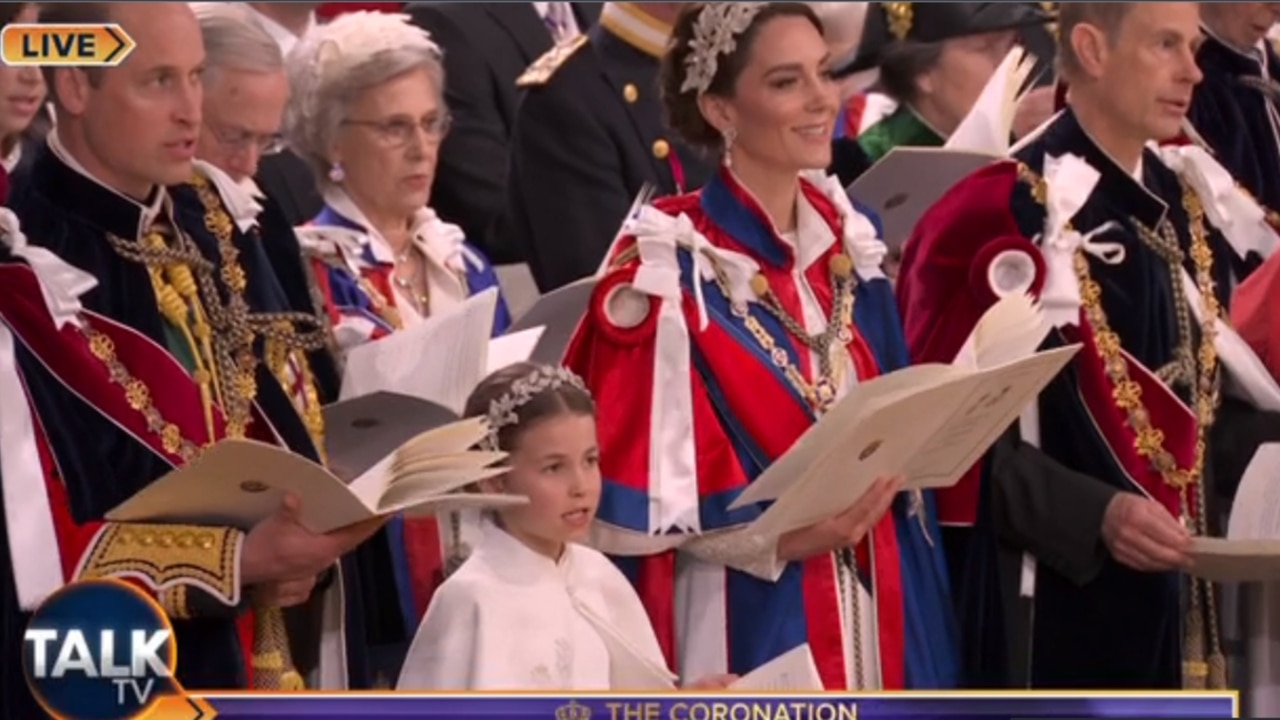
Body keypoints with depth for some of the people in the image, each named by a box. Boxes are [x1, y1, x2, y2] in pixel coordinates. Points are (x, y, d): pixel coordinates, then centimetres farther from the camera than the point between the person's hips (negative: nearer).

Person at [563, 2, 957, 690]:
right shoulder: (672, 269, -12)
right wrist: (775, 538, -23)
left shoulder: (847, 241, 9)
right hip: (745, 626, -6)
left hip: (872, 612, 7)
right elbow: (633, 491, -13)